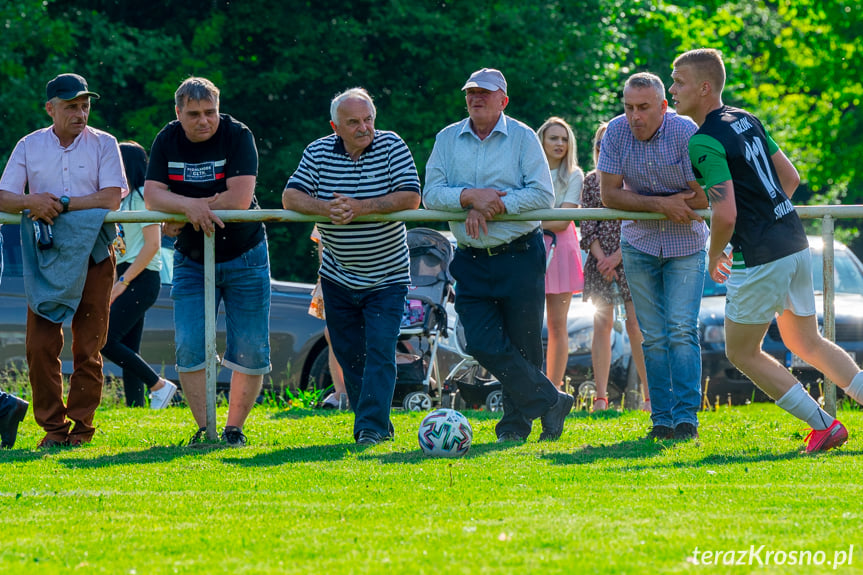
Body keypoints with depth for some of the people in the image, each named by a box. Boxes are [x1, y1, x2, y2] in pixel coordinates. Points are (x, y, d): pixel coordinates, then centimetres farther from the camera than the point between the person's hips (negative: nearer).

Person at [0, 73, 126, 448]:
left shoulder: (103, 144, 3)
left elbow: (111, 198, -8)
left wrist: (63, 204, -15)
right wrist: (32, 201, -19)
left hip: (92, 254, -1)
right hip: (44, 255, 2)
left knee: (88, 346, -1)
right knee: (40, 344, -4)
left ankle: (81, 424, 7)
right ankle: (53, 425, 4)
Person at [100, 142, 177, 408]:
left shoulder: (143, 196, -10)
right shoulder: (123, 199, 18)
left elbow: (152, 245, -18)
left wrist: (122, 282, -19)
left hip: (142, 277, -9)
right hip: (125, 279, 9)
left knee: (105, 340, -16)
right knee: (128, 351, 5)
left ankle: (159, 385, -8)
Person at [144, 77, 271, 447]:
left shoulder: (237, 136, -13)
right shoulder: (167, 141, -2)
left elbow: (240, 198, -23)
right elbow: (152, 196, -11)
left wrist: (184, 216, -18)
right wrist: (191, 205, -30)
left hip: (243, 259, -2)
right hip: (191, 261, 2)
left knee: (251, 351, -3)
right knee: (189, 348, -7)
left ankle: (234, 428, 10)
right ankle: (204, 428, 2)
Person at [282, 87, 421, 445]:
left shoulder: (391, 146, -9)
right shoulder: (318, 153, -2)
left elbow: (410, 198, -18)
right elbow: (290, 197, -7)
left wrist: (362, 207, -29)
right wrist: (324, 208, -27)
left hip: (387, 278, -3)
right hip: (339, 278, 3)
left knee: (380, 351, -14)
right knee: (349, 355, 8)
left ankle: (372, 426, -15)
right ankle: (376, 424, 20)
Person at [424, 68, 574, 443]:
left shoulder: (522, 138, -1)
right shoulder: (447, 139, 8)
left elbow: (543, 194, -10)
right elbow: (431, 194, -1)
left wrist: (493, 206, -17)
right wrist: (471, 197, -17)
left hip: (519, 255, -3)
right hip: (472, 260, 3)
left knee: (523, 347, 1)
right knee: (483, 344, -8)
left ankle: (516, 424, 15)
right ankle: (551, 403, 2)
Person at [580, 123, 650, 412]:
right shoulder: (592, 181, 9)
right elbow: (587, 225, 5)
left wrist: (617, 257, -12)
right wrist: (601, 258, -9)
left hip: (630, 259, -2)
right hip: (601, 260, 2)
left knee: (636, 325, -6)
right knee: (602, 325, 0)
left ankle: (649, 395, -1)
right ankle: (600, 397, 0)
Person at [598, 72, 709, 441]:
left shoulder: (684, 132, -18)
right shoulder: (617, 132, -9)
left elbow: (702, 199, -17)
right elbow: (609, 194, -9)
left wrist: (641, 202, -13)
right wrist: (661, 204, -20)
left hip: (685, 245, -3)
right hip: (639, 245, 3)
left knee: (681, 330, -12)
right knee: (653, 337, 2)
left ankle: (686, 417, -12)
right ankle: (662, 420, 5)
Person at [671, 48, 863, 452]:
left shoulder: (704, 143, -17)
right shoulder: (746, 120, 10)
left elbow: (726, 214, -24)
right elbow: (790, 177, 17)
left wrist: (715, 256, -6)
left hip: (760, 260, -9)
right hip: (795, 243, 9)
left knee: (742, 353, 8)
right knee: (806, 343, 22)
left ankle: (824, 426, 4)